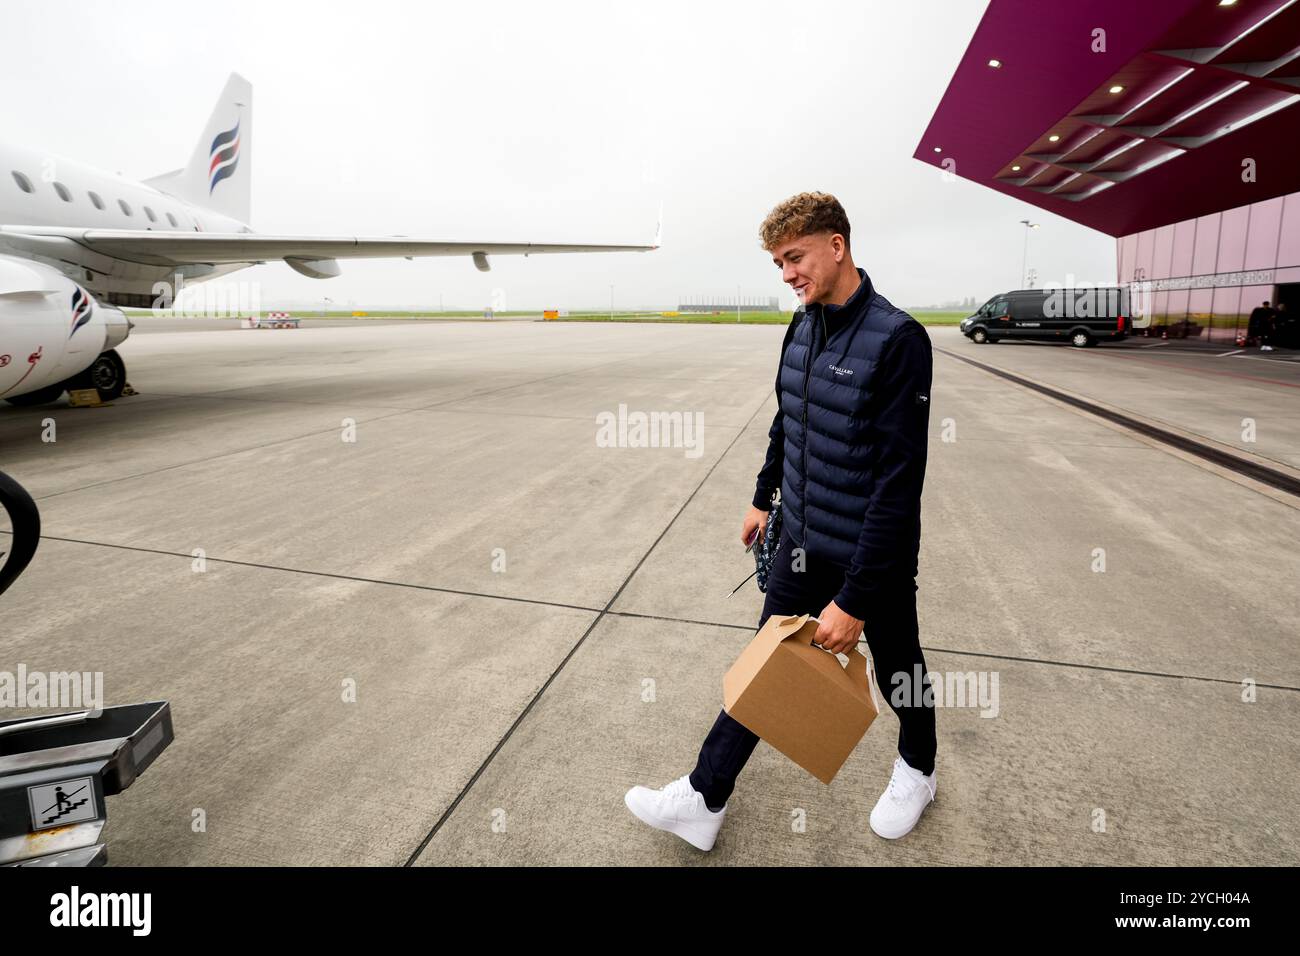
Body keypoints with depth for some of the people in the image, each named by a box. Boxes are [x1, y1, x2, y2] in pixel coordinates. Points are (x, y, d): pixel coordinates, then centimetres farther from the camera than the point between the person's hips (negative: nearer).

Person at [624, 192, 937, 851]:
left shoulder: (897, 339, -22)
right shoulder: (801, 328, 2)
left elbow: (899, 481, -25)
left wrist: (855, 599, -24)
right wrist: (764, 498, 23)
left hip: (873, 561, -6)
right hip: (800, 547, 6)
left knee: (896, 671, 18)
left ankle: (917, 771, 48)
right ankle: (705, 800, 25)